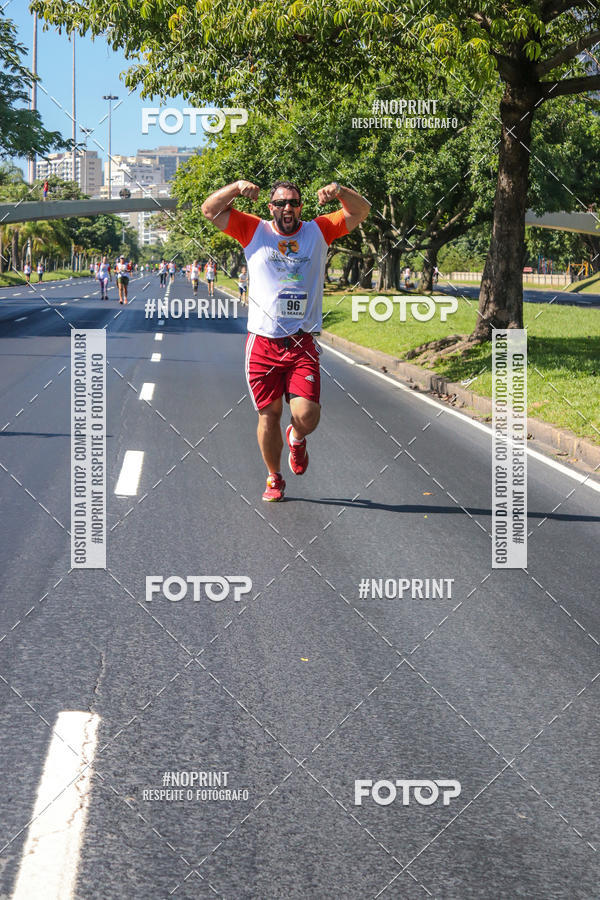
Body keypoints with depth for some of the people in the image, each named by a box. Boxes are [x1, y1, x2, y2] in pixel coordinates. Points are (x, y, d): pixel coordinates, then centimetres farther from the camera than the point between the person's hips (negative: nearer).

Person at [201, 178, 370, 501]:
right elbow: (210, 210, 2)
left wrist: (340, 191, -11)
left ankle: (296, 439, 24)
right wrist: (237, 187, -13)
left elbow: (361, 211, 8)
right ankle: (274, 478, 27)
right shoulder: (254, 231, 6)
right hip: (262, 341, 0)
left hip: (302, 343, 0)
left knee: (306, 415, -13)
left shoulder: (318, 232, 8)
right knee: (268, 415, 6)